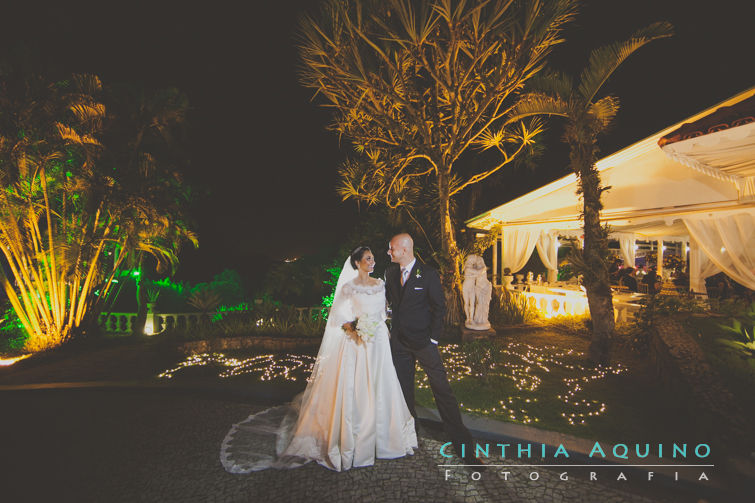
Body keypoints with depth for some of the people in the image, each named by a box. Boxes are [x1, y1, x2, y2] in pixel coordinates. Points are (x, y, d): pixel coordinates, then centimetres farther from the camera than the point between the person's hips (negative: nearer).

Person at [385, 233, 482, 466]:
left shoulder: (428, 274, -10)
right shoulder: (390, 272, 5)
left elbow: (439, 307, -7)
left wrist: (433, 337, -9)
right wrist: (395, 325, 11)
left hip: (423, 340, -5)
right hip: (399, 340, 5)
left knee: (442, 389, -5)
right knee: (404, 388, 14)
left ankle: (463, 444, 2)